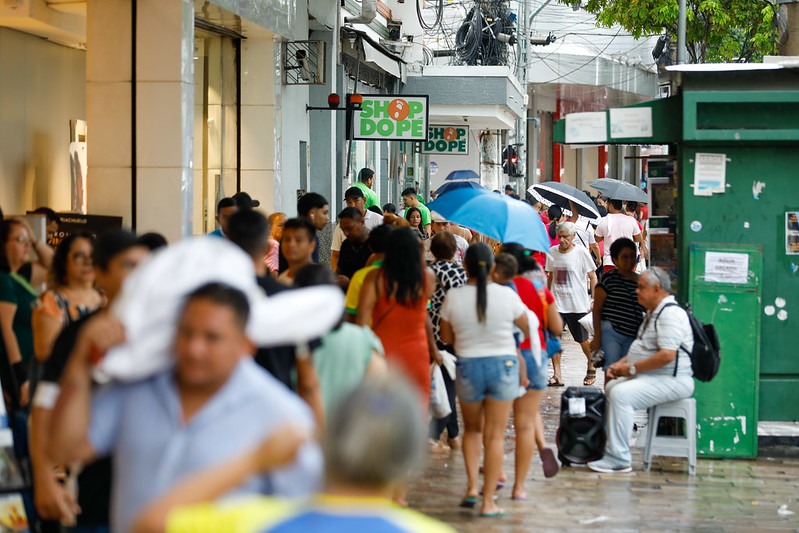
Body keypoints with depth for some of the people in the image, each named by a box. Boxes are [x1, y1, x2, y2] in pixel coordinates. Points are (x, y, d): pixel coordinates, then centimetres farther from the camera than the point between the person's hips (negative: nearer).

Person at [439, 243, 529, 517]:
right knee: (495, 435, 4)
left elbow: (446, 337, 1)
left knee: (472, 429, 23)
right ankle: (488, 501, 5)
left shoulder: (454, 297, -9)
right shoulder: (507, 295, -10)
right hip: (504, 365, -1)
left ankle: (472, 487, 11)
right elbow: (527, 327, 6)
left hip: (468, 367, 1)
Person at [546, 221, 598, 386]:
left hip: (578, 304, -3)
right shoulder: (552, 252, 3)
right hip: (557, 303, 3)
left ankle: (591, 368, 32)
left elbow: (592, 277, -2)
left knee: (583, 340, 8)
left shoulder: (581, 252, -7)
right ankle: (557, 374, -6)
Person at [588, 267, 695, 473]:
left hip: (672, 380, -11)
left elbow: (667, 355, -27)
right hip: (650, 377, 11)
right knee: (611, 387, 14)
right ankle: (609, 448, 12)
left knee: (621, 394, -25)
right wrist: (619, 365, 10)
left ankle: (619, 459, -24)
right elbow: (641, 348, 27)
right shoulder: (653, 313, 18)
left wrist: (632, 368, -19)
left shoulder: (671, 314, -17)